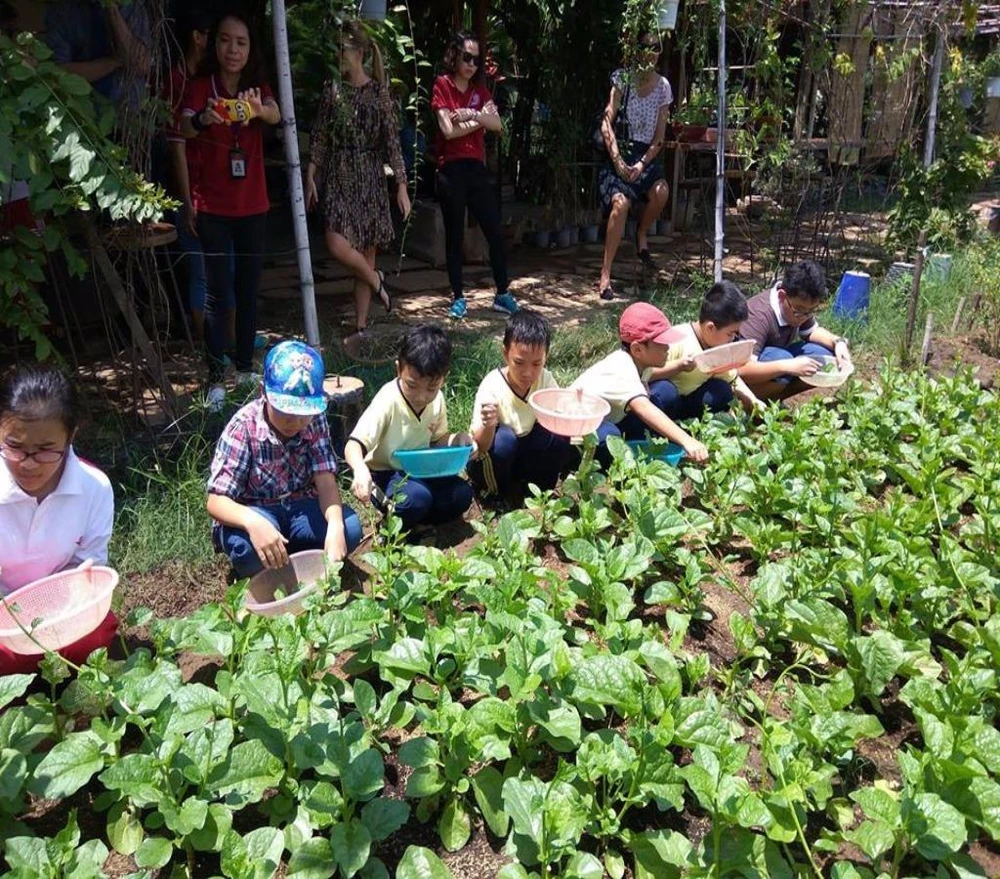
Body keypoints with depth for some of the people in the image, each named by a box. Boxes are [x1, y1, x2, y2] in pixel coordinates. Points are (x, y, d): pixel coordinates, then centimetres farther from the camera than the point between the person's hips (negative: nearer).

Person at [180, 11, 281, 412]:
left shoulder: (257, 88, 5)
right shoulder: (200, 87, -4)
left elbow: (276, 115, -18)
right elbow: (184, 129, -22)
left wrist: (258, 110, -42)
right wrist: (202, 119, -45)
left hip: (253, 205, 4)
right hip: (213, 207, -3)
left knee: (248, 288, 9)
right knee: (218, 291, -7)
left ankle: (246, 367, 21)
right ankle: (215, 378, -2)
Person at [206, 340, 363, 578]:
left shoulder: (315, 421, -12)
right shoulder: (243, 427, -22)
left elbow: (326, 480, -18)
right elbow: (216, 501, -25)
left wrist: (335, 527, -40)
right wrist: (253, 522, -49)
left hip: (299, 508, 4)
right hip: (254, 515, -3)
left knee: (349, 528, -23)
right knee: (246, 545, -37)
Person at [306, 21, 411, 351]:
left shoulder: (379, 92, 0)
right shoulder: (332, 89, 5)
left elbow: (392, 141, -2)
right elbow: (319, 137, 6)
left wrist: (402, 185, -6)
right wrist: (310, 176, 0)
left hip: (369, 178, -1)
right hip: (338, 178, 2)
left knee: (366, 250, 1)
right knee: (337, 244, -18)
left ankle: (360, 327, 10)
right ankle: (375, 280, 12)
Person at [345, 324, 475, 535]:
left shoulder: (437, 400, -8)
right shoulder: (388, 400, -26)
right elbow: (354, 444, -33)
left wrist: (459, 439, -13)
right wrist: (360, 469, -55)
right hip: (384, 474, -5)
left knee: (462, 494, -14)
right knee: (417, 497, -32)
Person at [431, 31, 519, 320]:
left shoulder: (480, 88, 14)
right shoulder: (442, 85, 0)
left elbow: (497, 125, 0)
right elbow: (449, 130, -11)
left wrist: (471, 114, -14)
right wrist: (480, 119, -1)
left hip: (477, 168, 5)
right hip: (451, 169, -5)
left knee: (495, 233, 2)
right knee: (454, 237, 2)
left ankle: (502, 294, 12)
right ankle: (458, 298, 11)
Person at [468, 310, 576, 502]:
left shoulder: (545, 379, -14)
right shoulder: (492, 386, -26)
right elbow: (481, 447, -30)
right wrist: (488, 426, -53)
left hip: (525, 456, 4)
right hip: (490, 462, -3)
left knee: (560, 436, -21)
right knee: (504, 437, -34)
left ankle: (538, 489, 1)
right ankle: (496, 494, -8)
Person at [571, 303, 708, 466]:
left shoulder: (641, 360, -9)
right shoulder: (621, 371, -36)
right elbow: (643, 408, -52)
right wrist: (686, 440, -61)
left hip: (612, 419, 9)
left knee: (664, 390, -5)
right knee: (608, 436, -44)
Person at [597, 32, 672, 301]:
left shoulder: (663, 86, 8)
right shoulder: (623, 78, -1)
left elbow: (660, 135, 5)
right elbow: (607, 122, -7)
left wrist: (643, 164, -10)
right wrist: (616, 158, -17)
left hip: (646, 154, 3)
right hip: (620, 150, -3)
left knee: (661, 191, -28)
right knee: (621, 203, -27)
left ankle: (641, 234, 6)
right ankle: (605, 274, -20)